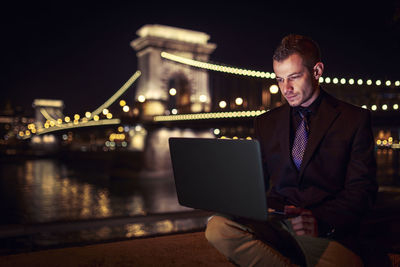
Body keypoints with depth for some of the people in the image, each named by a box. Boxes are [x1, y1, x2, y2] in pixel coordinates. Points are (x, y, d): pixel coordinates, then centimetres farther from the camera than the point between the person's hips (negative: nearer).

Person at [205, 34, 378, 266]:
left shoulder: (355, 119, 5)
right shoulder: (266, 123, 16)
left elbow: (362, 189, -2)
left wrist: (321, 220, -20)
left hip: (328, 232, -4)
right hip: (276, 224, 5)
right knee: (217, 227, -25)